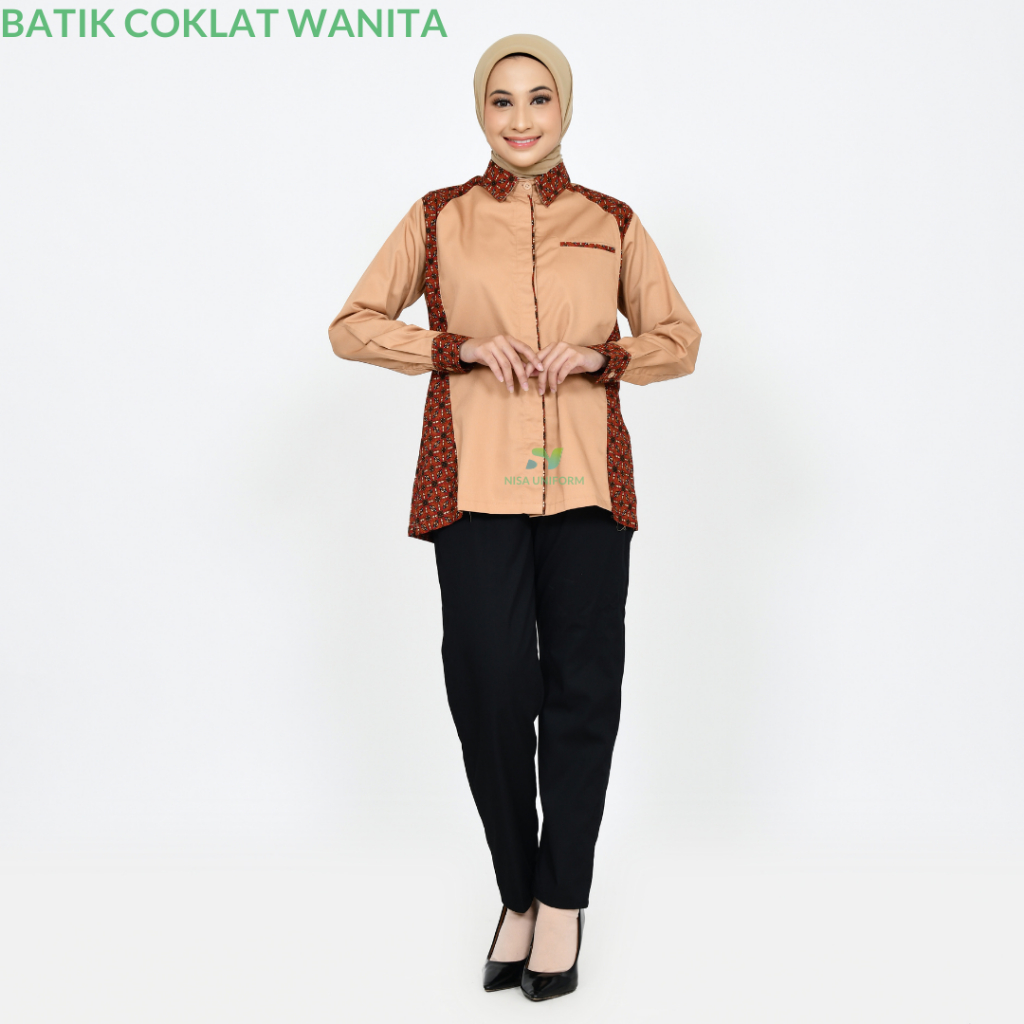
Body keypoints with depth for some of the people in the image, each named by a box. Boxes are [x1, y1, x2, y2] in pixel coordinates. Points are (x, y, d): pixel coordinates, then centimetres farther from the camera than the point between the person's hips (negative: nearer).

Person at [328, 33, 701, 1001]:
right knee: (490, 686, -3)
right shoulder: (437, 218, 10)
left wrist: (600, 354, -5)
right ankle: (517, 894, 16)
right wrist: (465, 347, -7)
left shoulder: (613, 224, 12)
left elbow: (679, 338, 15)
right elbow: (352, 325, 8)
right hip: (475, 481, -1)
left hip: (584, 480, 1)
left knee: (582, 687, 1)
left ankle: (563, 901, 15)